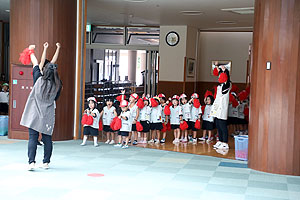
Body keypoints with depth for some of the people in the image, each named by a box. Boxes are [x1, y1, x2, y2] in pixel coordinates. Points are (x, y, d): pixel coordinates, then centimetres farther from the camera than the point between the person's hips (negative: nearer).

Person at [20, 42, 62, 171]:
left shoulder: (39, 80, -4)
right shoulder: (57, 85, -2)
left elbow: (37, 63, 10)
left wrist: (31, 51, 25)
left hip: (34, 114, -2)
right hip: (48, 116, 2)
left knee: (33, 138, -3)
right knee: (47, 139, 9)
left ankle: (31, 162, -11)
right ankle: (46, 162, 14)